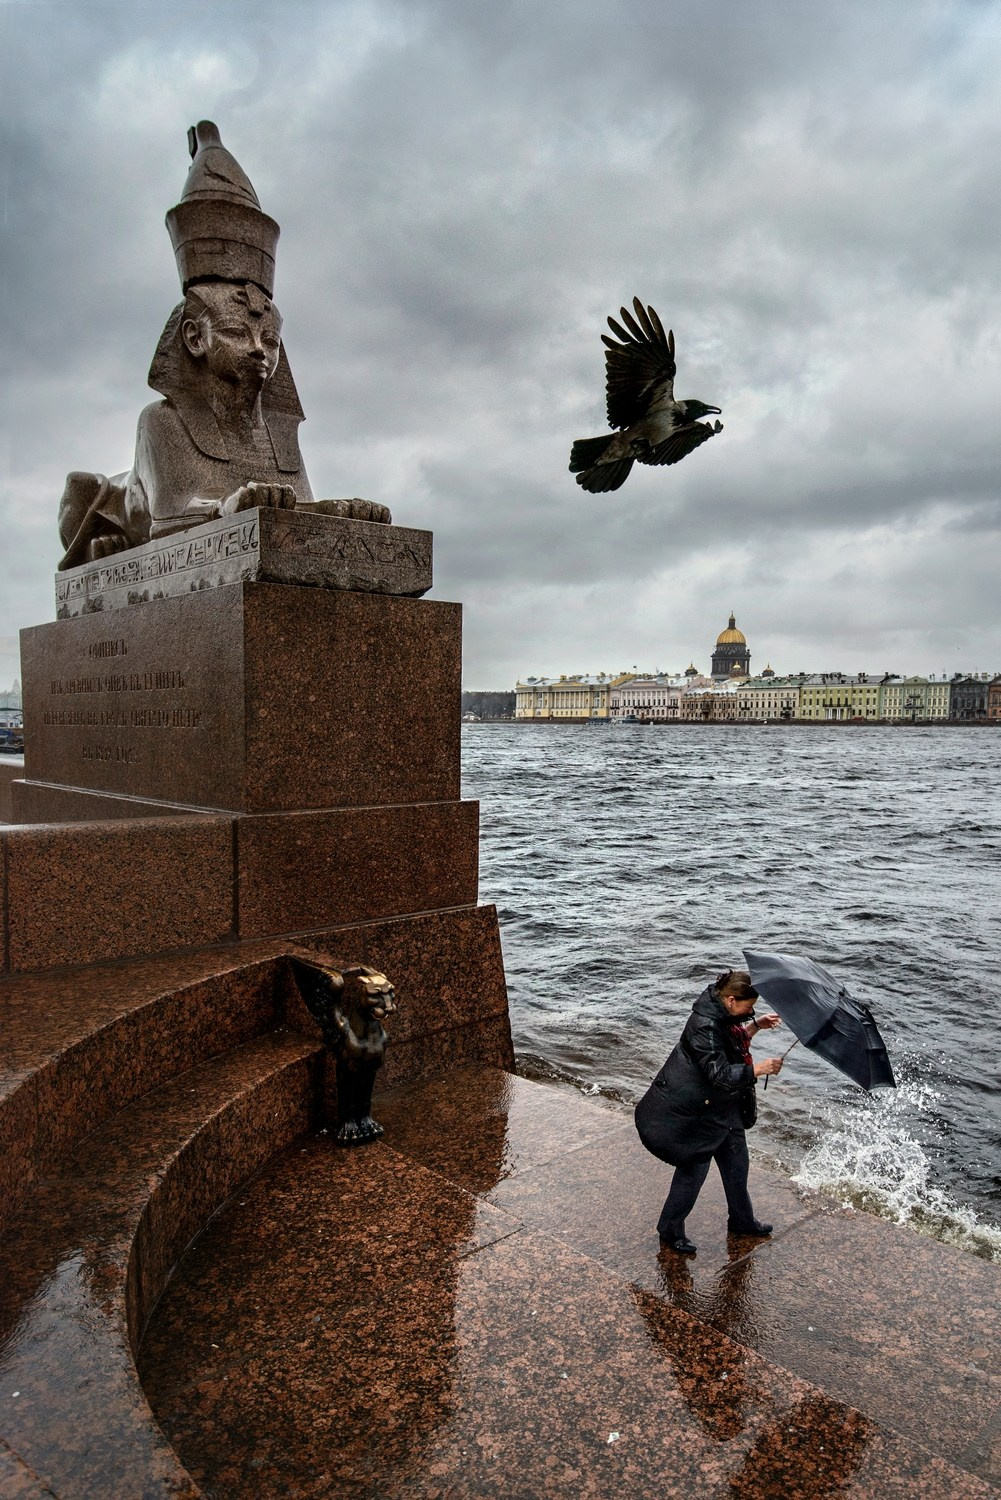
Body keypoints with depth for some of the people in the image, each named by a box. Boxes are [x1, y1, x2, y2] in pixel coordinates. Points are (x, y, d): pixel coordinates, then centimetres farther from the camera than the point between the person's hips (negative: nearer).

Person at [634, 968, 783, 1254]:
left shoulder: (723, 1018, -1)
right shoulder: (705, 1026, -30)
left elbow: (734, 1042, 18)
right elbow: (721, 1074, -33)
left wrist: (756, 1026, 4)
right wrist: (759, 1069, -29)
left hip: (723, 1105, 10)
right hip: (693, 1110, -10)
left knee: (736, 1161, 20)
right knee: (694, 1168, 2)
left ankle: (741, 1220, 40)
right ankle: (670, 1230, 21)